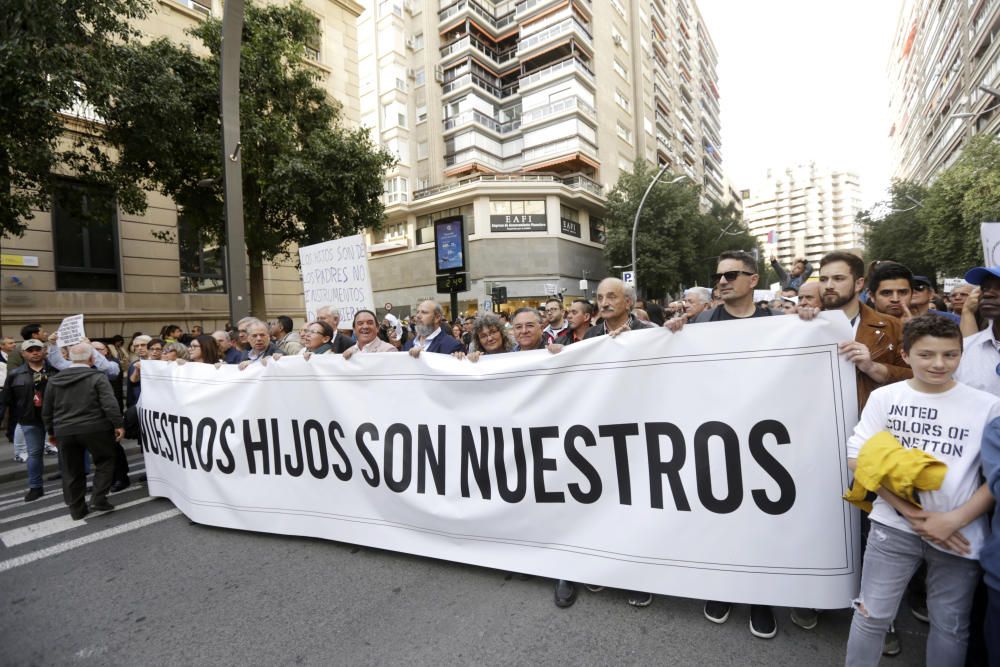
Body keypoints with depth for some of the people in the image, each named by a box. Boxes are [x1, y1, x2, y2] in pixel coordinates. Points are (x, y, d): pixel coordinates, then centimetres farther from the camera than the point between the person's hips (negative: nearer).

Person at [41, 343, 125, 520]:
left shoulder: (54, 380, 9)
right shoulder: (97, 377, -8)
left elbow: (47, 410, 15)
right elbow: (109, 404, -17)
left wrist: (52, 431, 25)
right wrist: (118, 424, -12)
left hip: (65, 431, 5)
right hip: (94, 429, -5)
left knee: (72, 471, 13)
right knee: (104, 461, 12)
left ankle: (77, 509, 20)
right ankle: (98, 499, 2)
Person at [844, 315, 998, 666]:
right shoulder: (884, 397, -3)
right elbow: (858, 458, -5)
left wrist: (955, 520, -13)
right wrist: (910, 512, -12)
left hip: (960, 534, 1)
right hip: (894, 526, -1)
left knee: (951, 626, 17)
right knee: (872, 616, 8)